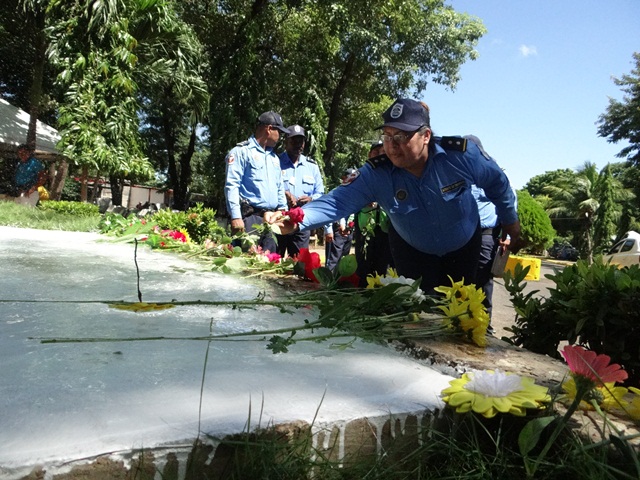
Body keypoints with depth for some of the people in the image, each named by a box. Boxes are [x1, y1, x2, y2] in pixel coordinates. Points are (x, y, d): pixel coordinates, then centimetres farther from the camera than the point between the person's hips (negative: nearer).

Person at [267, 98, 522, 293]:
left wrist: (510, 220, 5)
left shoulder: (462, 153, -26)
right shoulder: (377, 173, -26)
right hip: (413, 251, 0)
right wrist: (299, 217, -53)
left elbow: (497, 182, -8)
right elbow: (339, 201, -35)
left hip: (463, 247, 1)